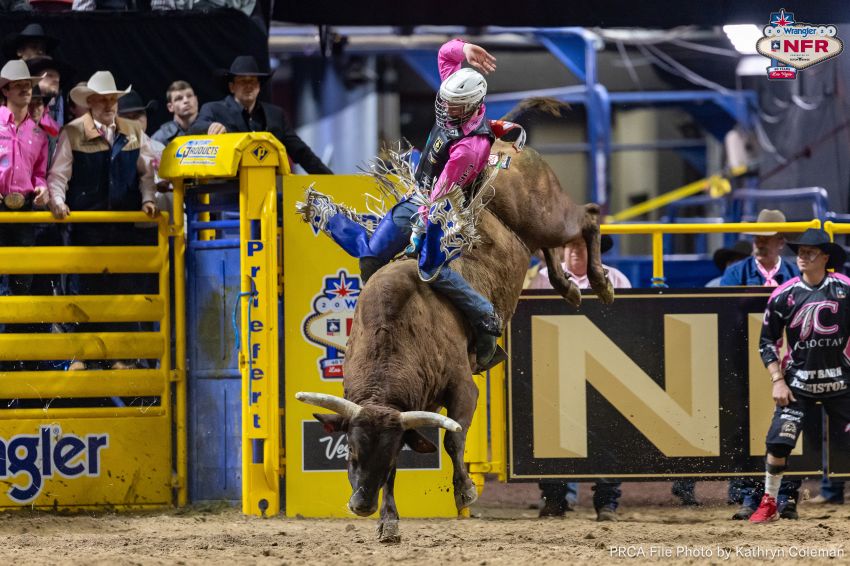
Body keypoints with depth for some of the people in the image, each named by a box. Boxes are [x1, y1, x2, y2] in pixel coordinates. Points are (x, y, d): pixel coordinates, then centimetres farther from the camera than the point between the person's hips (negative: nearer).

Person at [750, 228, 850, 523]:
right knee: (778, 442, -9)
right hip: (798, 383, 0)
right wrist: (778, 380, -4)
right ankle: (769, 504, 5)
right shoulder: (784, 295, -1)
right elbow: (768, 341, 5)